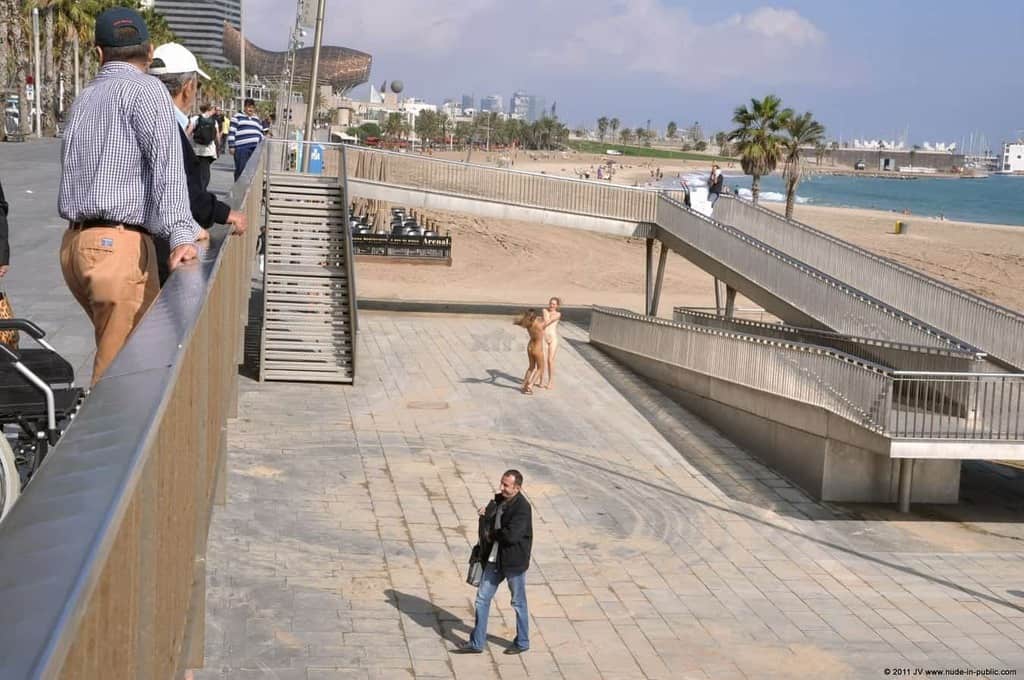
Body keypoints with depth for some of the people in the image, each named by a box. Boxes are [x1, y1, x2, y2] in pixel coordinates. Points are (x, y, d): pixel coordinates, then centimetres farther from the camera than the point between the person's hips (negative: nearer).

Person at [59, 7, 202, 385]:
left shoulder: (84, 98, 20)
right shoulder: (145, 89, -3)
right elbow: (166, 164, -17)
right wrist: (180, 234, -24)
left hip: (75, 244, 8)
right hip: (119, 246, -8)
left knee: (112, 355, 17)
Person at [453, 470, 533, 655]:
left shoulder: (522, 507, -21)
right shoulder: (497, 500, 4)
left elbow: (511, 535, -29)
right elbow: (485, 528, 11)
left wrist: (492, 534, -14)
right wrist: (484, 516, -10)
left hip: (514, 562, -7)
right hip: (495, 559, 8)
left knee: (518, 603, 10)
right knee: (482, 598, 9)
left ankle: (522, 643, 28)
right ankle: (477, 643, 19)